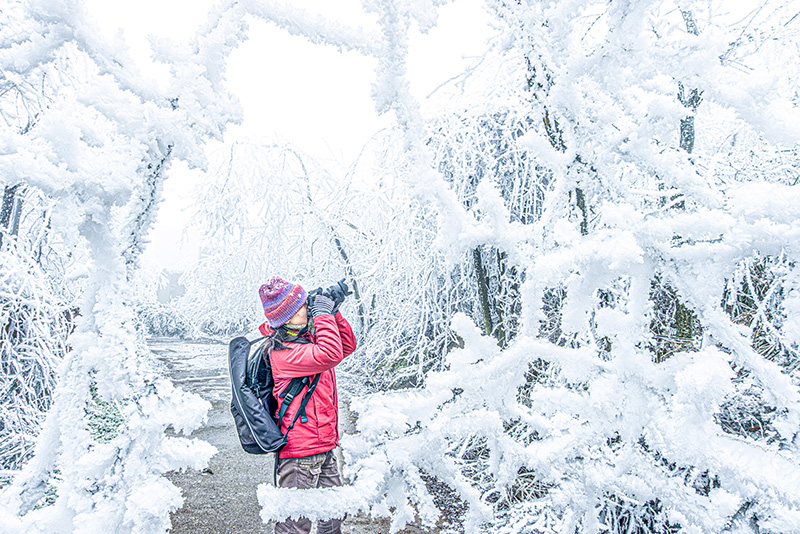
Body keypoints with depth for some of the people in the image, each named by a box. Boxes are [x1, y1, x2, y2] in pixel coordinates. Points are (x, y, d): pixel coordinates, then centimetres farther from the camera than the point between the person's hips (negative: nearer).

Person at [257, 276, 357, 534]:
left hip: (323, 449, 9)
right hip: (299, 454, -9)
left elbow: (347, 346, 17)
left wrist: (334, 312, 3)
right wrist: (323, 314, -22)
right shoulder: (283, 352, -20)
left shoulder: (307, 336, 8)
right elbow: (330, 355, -33)